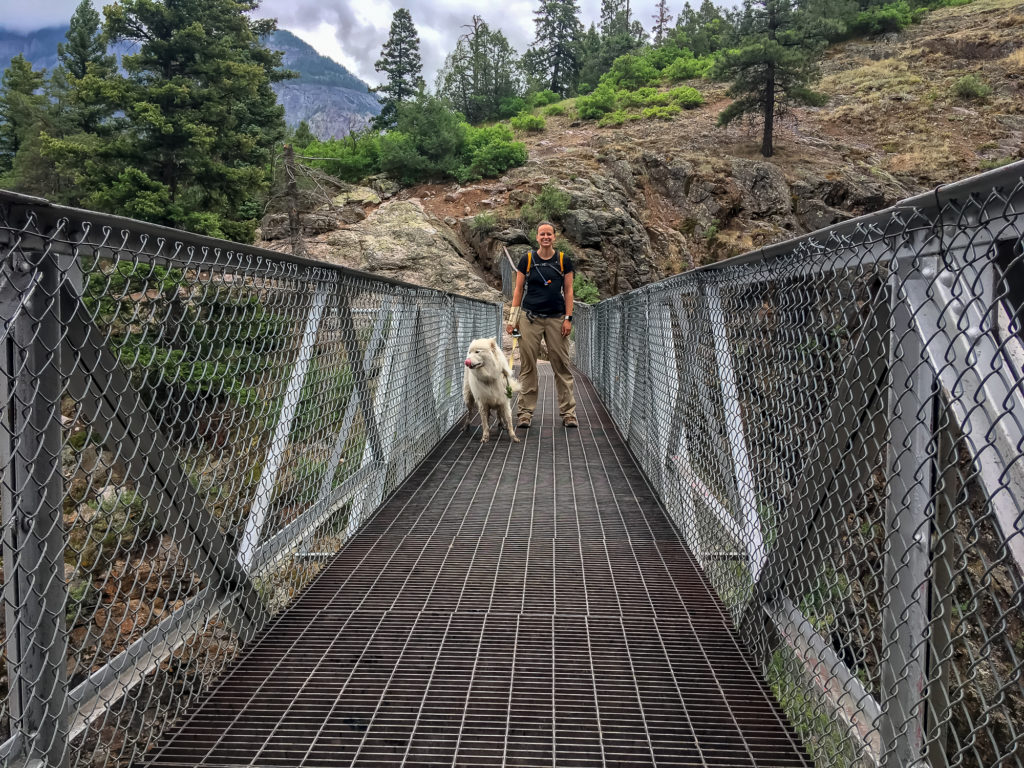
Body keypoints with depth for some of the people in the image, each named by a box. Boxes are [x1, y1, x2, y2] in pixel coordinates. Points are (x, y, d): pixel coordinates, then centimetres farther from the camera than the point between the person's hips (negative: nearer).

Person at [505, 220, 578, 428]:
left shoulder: (564, 261, 4)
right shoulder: (527, 260, 3)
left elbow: (568, 291, 6)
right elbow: (518, 290, 6)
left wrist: (568, 318, -2)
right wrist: (512, 318, 0)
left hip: (556, 318, 0)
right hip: (530, 318, 0)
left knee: (562, 365, 0)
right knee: (527, 366, 1)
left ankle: (568, 412, 7)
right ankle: (525, 413, 7)